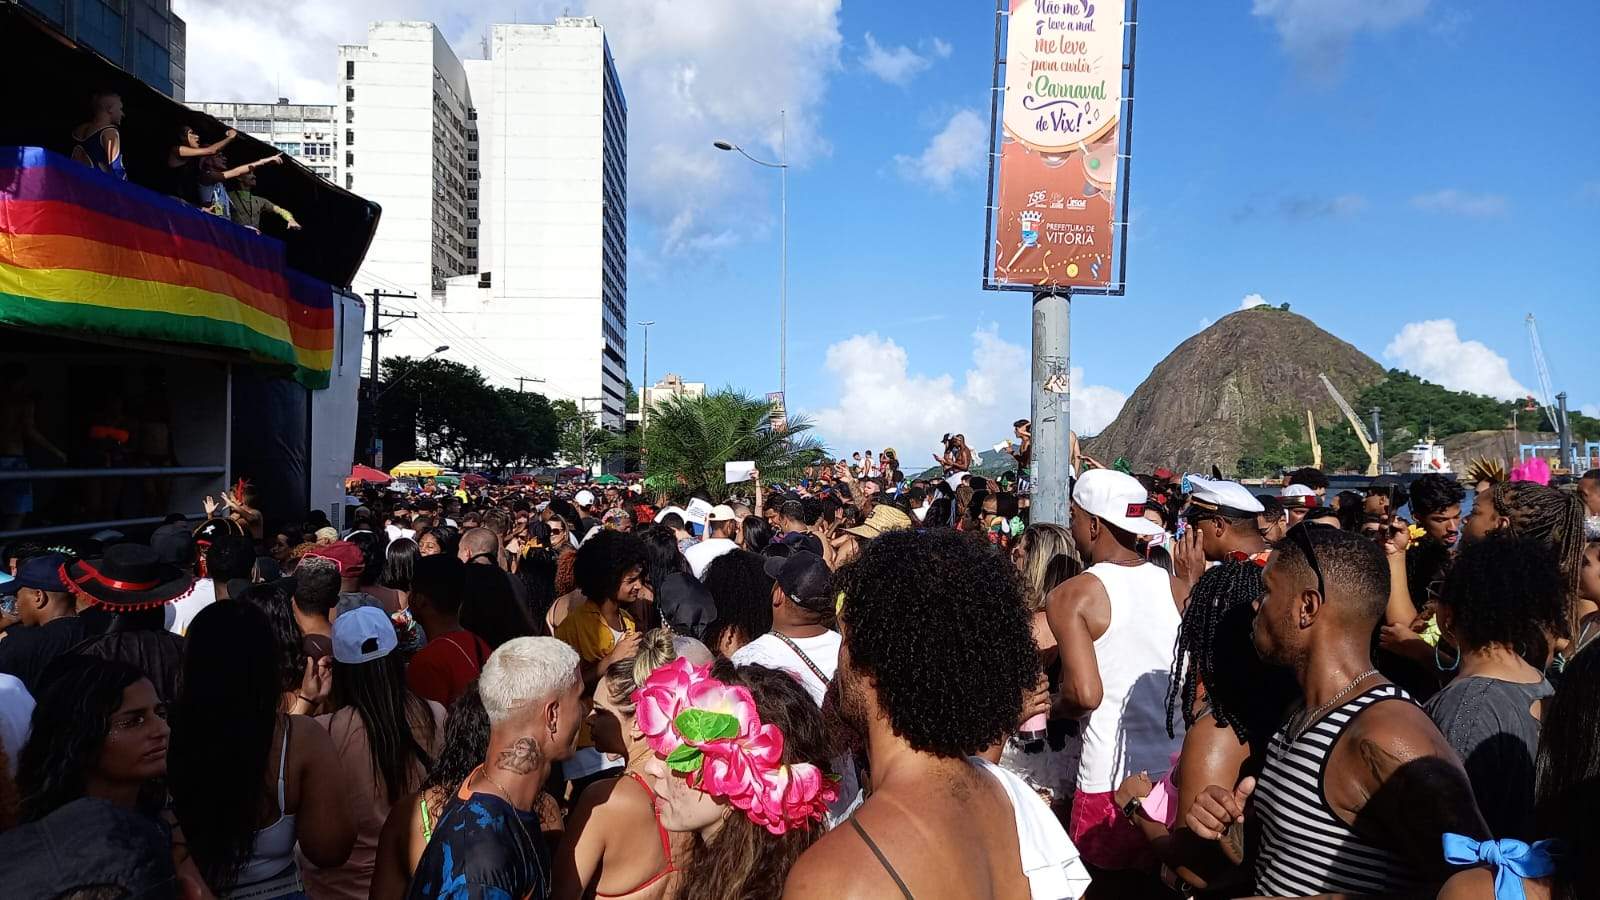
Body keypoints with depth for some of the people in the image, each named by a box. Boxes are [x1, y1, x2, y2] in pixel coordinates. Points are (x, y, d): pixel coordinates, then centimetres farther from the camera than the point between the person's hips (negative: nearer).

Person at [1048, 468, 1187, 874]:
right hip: (1179, 768, 5)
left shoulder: (1072, 597, -10)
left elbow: (1084, 693, -19)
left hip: (1110, 780, -5)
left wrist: (1055, 706, 2)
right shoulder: (1176, 587, 3)